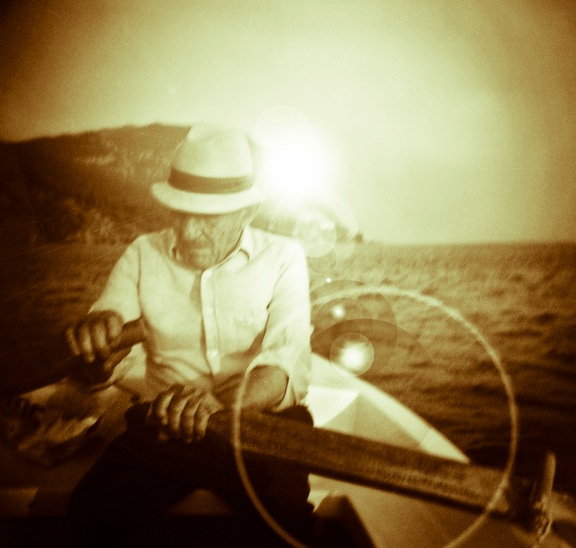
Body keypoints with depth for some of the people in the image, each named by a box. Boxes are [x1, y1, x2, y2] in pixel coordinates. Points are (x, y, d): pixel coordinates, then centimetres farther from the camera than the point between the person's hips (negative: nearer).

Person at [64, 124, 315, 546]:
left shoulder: (282, 257, -3)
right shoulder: (143, 255, 2)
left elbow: (287, 368, -17)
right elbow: (97, 375, -2)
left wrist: (219, 401, -38)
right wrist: (96, 340, -27)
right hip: (166, 425, 2)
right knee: (93, 512, -19)